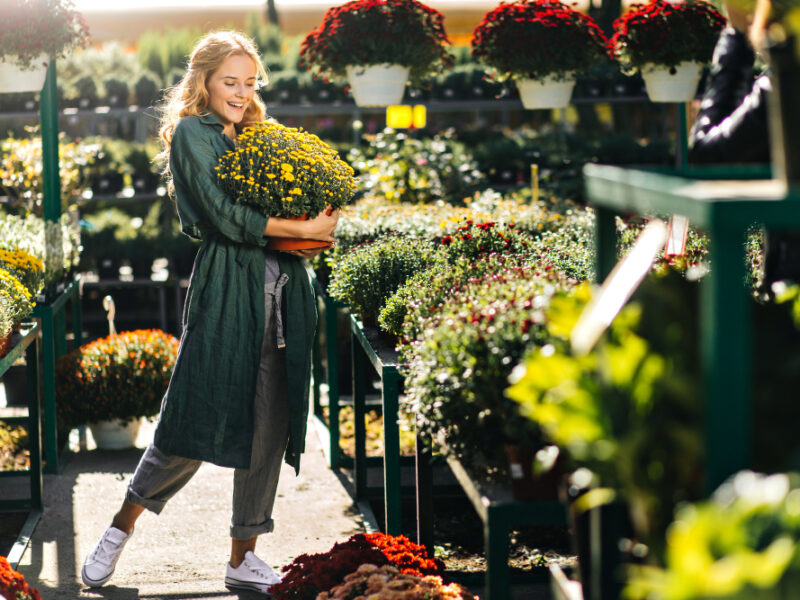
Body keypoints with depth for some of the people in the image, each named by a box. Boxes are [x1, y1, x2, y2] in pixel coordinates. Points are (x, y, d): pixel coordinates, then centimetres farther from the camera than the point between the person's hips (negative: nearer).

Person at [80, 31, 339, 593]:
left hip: (279, 291, 7)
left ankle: (244, 558, 14)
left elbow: (285, 205, 20)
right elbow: (225, 217, -12)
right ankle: (121, 527, 13)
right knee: (200, 419, -6)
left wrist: (317, 227, -2)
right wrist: (303, 229, -9)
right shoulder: (192, 134, -1)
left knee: (269, 426, 6)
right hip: (226, 288, -7)